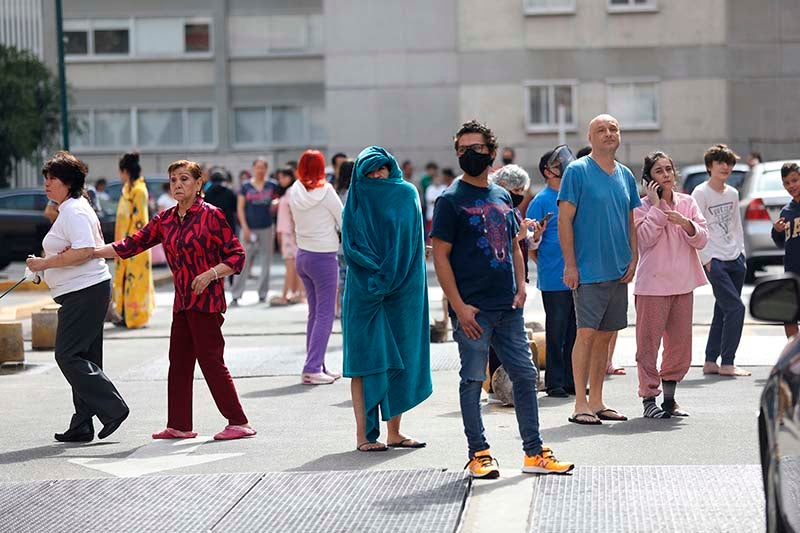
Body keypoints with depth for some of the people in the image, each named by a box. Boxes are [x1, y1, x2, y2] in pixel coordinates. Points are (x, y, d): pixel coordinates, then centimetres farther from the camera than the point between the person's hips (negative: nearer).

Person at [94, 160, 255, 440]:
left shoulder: (210, 215, -7)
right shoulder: (165, 220, 11)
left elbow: (237, 255, -5)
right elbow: (131, 245, 10)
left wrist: (210, 274, -19)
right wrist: (89, 252, 3)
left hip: (205, 300, -7)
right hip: (182, 301, 7)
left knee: (211, 360, -8)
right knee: (179, 362, 9)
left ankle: (239, 423, -2)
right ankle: (179, 425, 17)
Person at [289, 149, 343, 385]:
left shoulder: (295, 192, 2)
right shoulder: (325, 192, -14)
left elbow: (296, 220, 10)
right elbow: (344, 222, -8)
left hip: (302, 255, 7)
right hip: (324, 257, -7)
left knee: (315, 312, 13)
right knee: (325, 314, -3)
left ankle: (317, 366, 15)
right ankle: (312, 369, -9)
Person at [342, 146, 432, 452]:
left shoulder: (407, 195, 8)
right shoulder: (356, 202, 3)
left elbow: (413, 241, 3)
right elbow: (350, 246, -6)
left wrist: (391, 275, -9)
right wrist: (382, 269, -17)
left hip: (402, 291, 3)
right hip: (365, 290, -3)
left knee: (399, 359, 4)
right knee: (366, 359, -5)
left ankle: (394, 431, 10)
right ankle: (363, 435, -5)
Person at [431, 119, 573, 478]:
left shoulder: (502, 197, 14)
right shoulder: (451, 200, -5)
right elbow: (440, 256, -8)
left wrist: (521, 286, 5)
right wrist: (458, 307, -14)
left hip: (508, 306, 6)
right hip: (473, 309, -6)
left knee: (525, 374, 8)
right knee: (473, 380, 0)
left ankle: (534, 452, 16)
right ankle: (479, 454, 10)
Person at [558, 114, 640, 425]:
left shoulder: (625, 175, 13)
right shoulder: (577, 171, -6)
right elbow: (565, 219, -9)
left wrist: (633, 259, 6)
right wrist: (570, 264, -13)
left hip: (619, 271, 6)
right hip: (588, 271, -6)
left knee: (605, 336, 10)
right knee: (586, 333, -8)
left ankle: (596, 402, 16)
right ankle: (580, 405, -4)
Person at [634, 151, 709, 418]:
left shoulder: (687, 203, 10)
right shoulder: (642, 206, -2)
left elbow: (702, 239, 5)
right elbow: (644, 239, -15)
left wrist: (685, 223, -13)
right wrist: (656, 206, -13)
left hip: (683, 283, 5)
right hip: (653, 284, -5)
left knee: (680, 344, 8)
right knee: (648, 343, -3)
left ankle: (669, 398, 19)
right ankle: (649, 398, 4)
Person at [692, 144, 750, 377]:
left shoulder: (733, 194, 13)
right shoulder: (701, 193, -7)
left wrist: (741, 253, 12)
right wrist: (706, 260, -13)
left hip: (735, 260, 7)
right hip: (714, 261, -7)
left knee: (723, 311, 7)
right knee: (735, 307, -14)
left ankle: (711, 362, 13)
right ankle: (727, 364, -9)